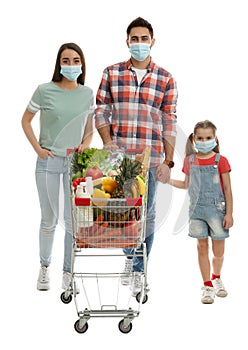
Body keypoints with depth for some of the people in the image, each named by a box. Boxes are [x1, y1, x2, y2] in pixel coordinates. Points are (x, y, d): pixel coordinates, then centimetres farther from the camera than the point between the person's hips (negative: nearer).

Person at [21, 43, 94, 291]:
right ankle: (44, 266, 27)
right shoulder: (44, 91, -6)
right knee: (49, 219, 8)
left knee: (73, 220, 3)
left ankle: (69, 271, 16)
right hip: (49, 161, -2)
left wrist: (85, 145, -4)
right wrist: (38, 149, -4)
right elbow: (26, 121, 5)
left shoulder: (87, 94, 3)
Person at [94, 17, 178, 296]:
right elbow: (101, 111, 8)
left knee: (146, 214, 3)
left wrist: (167, 161, -3)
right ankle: (129, 255, 33)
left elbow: (169, 124, 3)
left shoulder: (166, 79, 5)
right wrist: (107, 141, -8)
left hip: (150, 158, -1)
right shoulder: (111, 74, 7)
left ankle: (138, 270, 16)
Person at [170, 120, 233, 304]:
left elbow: (227, 189, -3)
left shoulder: (221, 161, -5)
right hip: (197, 210, 2)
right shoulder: (190, 161, 5)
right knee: (202, 247, 5)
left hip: (217, 209, -2)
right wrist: (167, 180, 6)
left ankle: (216, 278, 33)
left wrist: (229, 213, -6)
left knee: (218, 251, 5)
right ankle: (207, 286, 17)